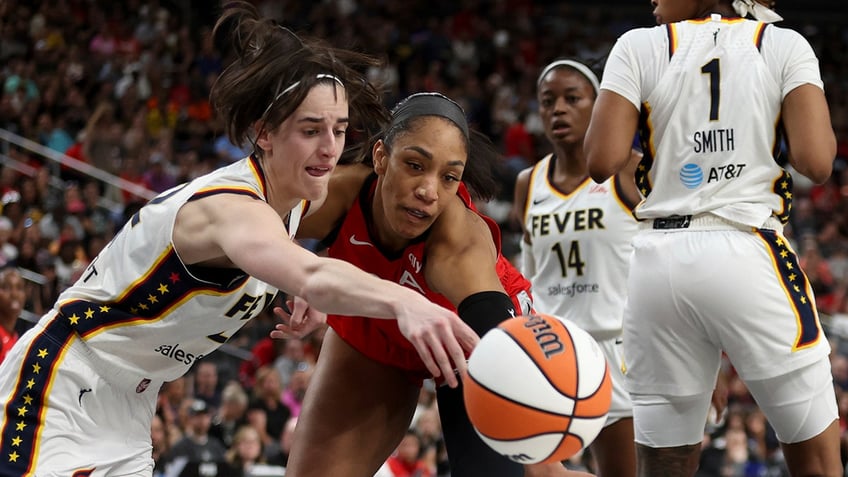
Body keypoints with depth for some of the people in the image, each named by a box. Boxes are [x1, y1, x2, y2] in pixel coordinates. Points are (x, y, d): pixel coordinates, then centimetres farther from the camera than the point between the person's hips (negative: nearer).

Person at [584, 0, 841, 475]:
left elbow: (601, 162, -2)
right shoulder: (785, 46, 4)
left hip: (658, 262, 2)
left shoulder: (639, 48, 5)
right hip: (750, 258, -2)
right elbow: (817, 162, -8)